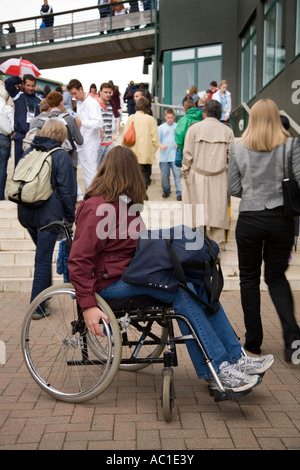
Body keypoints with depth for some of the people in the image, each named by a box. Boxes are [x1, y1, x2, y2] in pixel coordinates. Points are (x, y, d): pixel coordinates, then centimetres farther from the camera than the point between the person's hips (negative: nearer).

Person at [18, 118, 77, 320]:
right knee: (43, 260, 1)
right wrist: (70, 216, -1)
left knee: (43, 254, 24)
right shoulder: (61, 155, -8)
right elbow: (67, 189, -11)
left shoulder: (29, 152, 10)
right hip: (48, 215, -6)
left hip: (27, 214, 6)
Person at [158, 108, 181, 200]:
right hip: (164, 156, 1)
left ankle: (179, 193, -2)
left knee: (177, 174, -6)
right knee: (164, 175, 8)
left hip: (175, 156, -1)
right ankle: (166, 190, 27)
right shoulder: (161, 128, 5)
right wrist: (161, 146, -15)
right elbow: (157, 140, 4)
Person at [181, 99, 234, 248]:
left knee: (198, 209, 5)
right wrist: (226, 170, 14)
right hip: (219, 178, 1)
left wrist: (185, 172, 7)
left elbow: (188, 154, -3)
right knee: (217, 209, 7)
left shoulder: (194, 128, -3)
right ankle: (217, 243, 12)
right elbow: (231, 156, 1)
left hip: (198, 176, -1)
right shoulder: (227, 131, 1)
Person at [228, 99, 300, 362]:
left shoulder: (239, 148, -2)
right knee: (276, 276, 15)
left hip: (249, 219, 0)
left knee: (249, 278, 13)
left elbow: (233, 188, 1)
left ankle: (253, 341, 17)